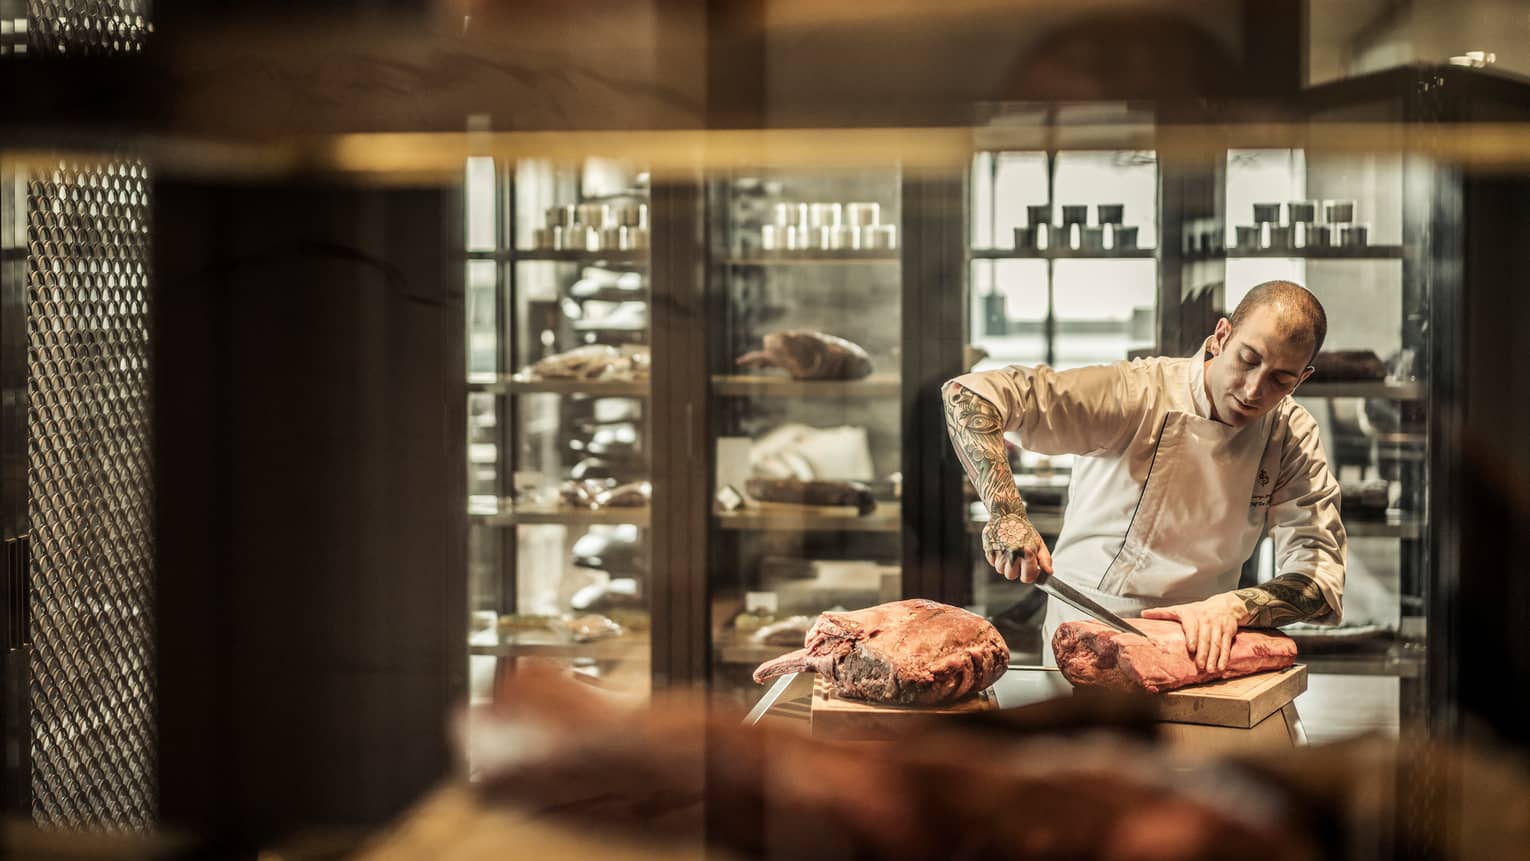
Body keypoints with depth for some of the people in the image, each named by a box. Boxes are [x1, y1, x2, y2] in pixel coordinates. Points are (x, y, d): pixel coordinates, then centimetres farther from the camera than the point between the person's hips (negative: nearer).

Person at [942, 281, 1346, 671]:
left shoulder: (1294, 437, -3)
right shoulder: (1136, 394, -16)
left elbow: (1323, 580, -8)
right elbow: (969, 395, -21)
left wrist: (1234, 607, -28)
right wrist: (1006, 512, -35)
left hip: (1196, 646, 4)